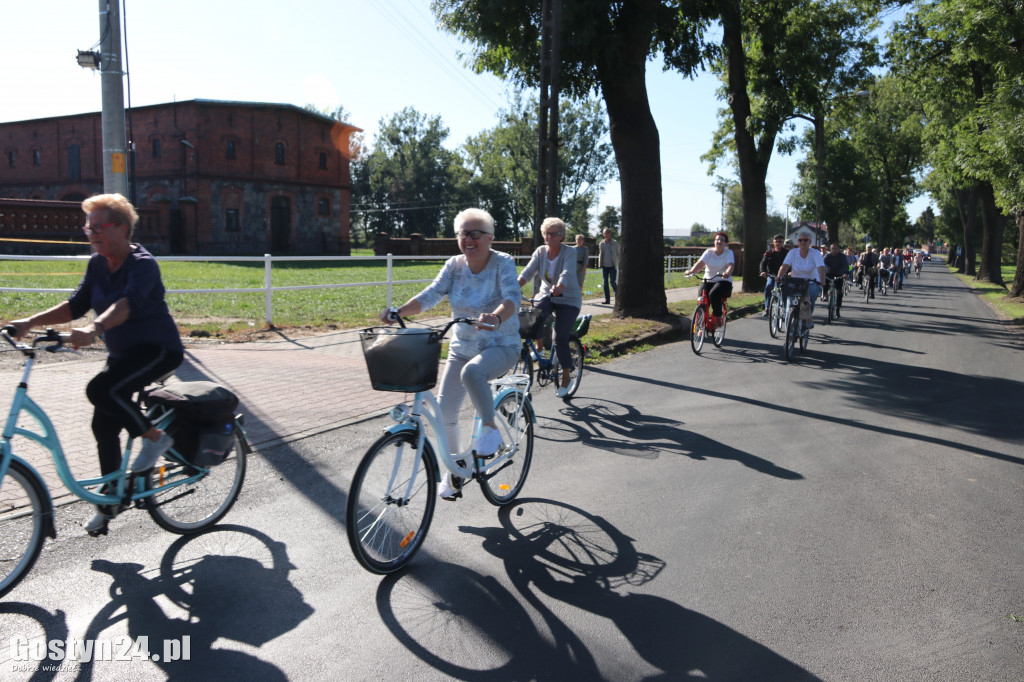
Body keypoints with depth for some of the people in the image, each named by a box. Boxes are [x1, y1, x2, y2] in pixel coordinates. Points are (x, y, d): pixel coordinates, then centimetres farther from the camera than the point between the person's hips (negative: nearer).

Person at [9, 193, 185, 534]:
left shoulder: (143, 264, -20)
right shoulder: (98, 263, 4)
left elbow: (128, 303, -38)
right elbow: (76, 305, 3)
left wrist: (93, 329, -54)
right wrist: (31, 321, -10)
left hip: (158, 349, -8)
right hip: (122, 353, 8)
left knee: (100, 389, -29)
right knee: (104, 425, 6)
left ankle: (155, 437, -7)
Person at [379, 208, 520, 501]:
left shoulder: (503, 263, -12)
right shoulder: (454, 265, -1)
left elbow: (512, 298, -28)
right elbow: (431, 295, -12)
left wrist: (496, 317, -51)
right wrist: (399, 311, -30)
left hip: (501, 346, -5)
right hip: (461, 348, 5)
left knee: (472, 372, -37)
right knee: (444, 411, 0)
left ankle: (490, 428, -13)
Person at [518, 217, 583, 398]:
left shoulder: (569, 252, -13)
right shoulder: (540, 251, -2)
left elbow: (567, 273, -31)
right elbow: (528, 271, -15)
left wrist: (558, 287, -52)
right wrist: (515, 286, -34)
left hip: (568, 300, -4)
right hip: (547, 296, 4)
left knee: (560, 339, -12)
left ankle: (566, 376, 7)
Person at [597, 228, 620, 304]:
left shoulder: (615, 243, 0)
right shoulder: (601, 244, 7)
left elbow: (618, 254, 5)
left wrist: (618, 264, 1)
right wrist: (600, 264, 8)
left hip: (612, 266, -3)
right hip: (604, 266, 3)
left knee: (612, 282, -11)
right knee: (605, 282, 4)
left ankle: (617, 295, 9)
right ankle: (607, 299, 10)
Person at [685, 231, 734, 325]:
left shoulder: (729, 253, 1)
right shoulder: (709, 252, 6)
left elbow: (731, 265, -16)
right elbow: (700, 263, -9)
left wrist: (727, 273, -40)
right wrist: (691, 271, -29)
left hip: (723, 281, -3)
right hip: (708, 281, 3)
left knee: (713, 294, -33)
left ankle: (717, 318, -16)